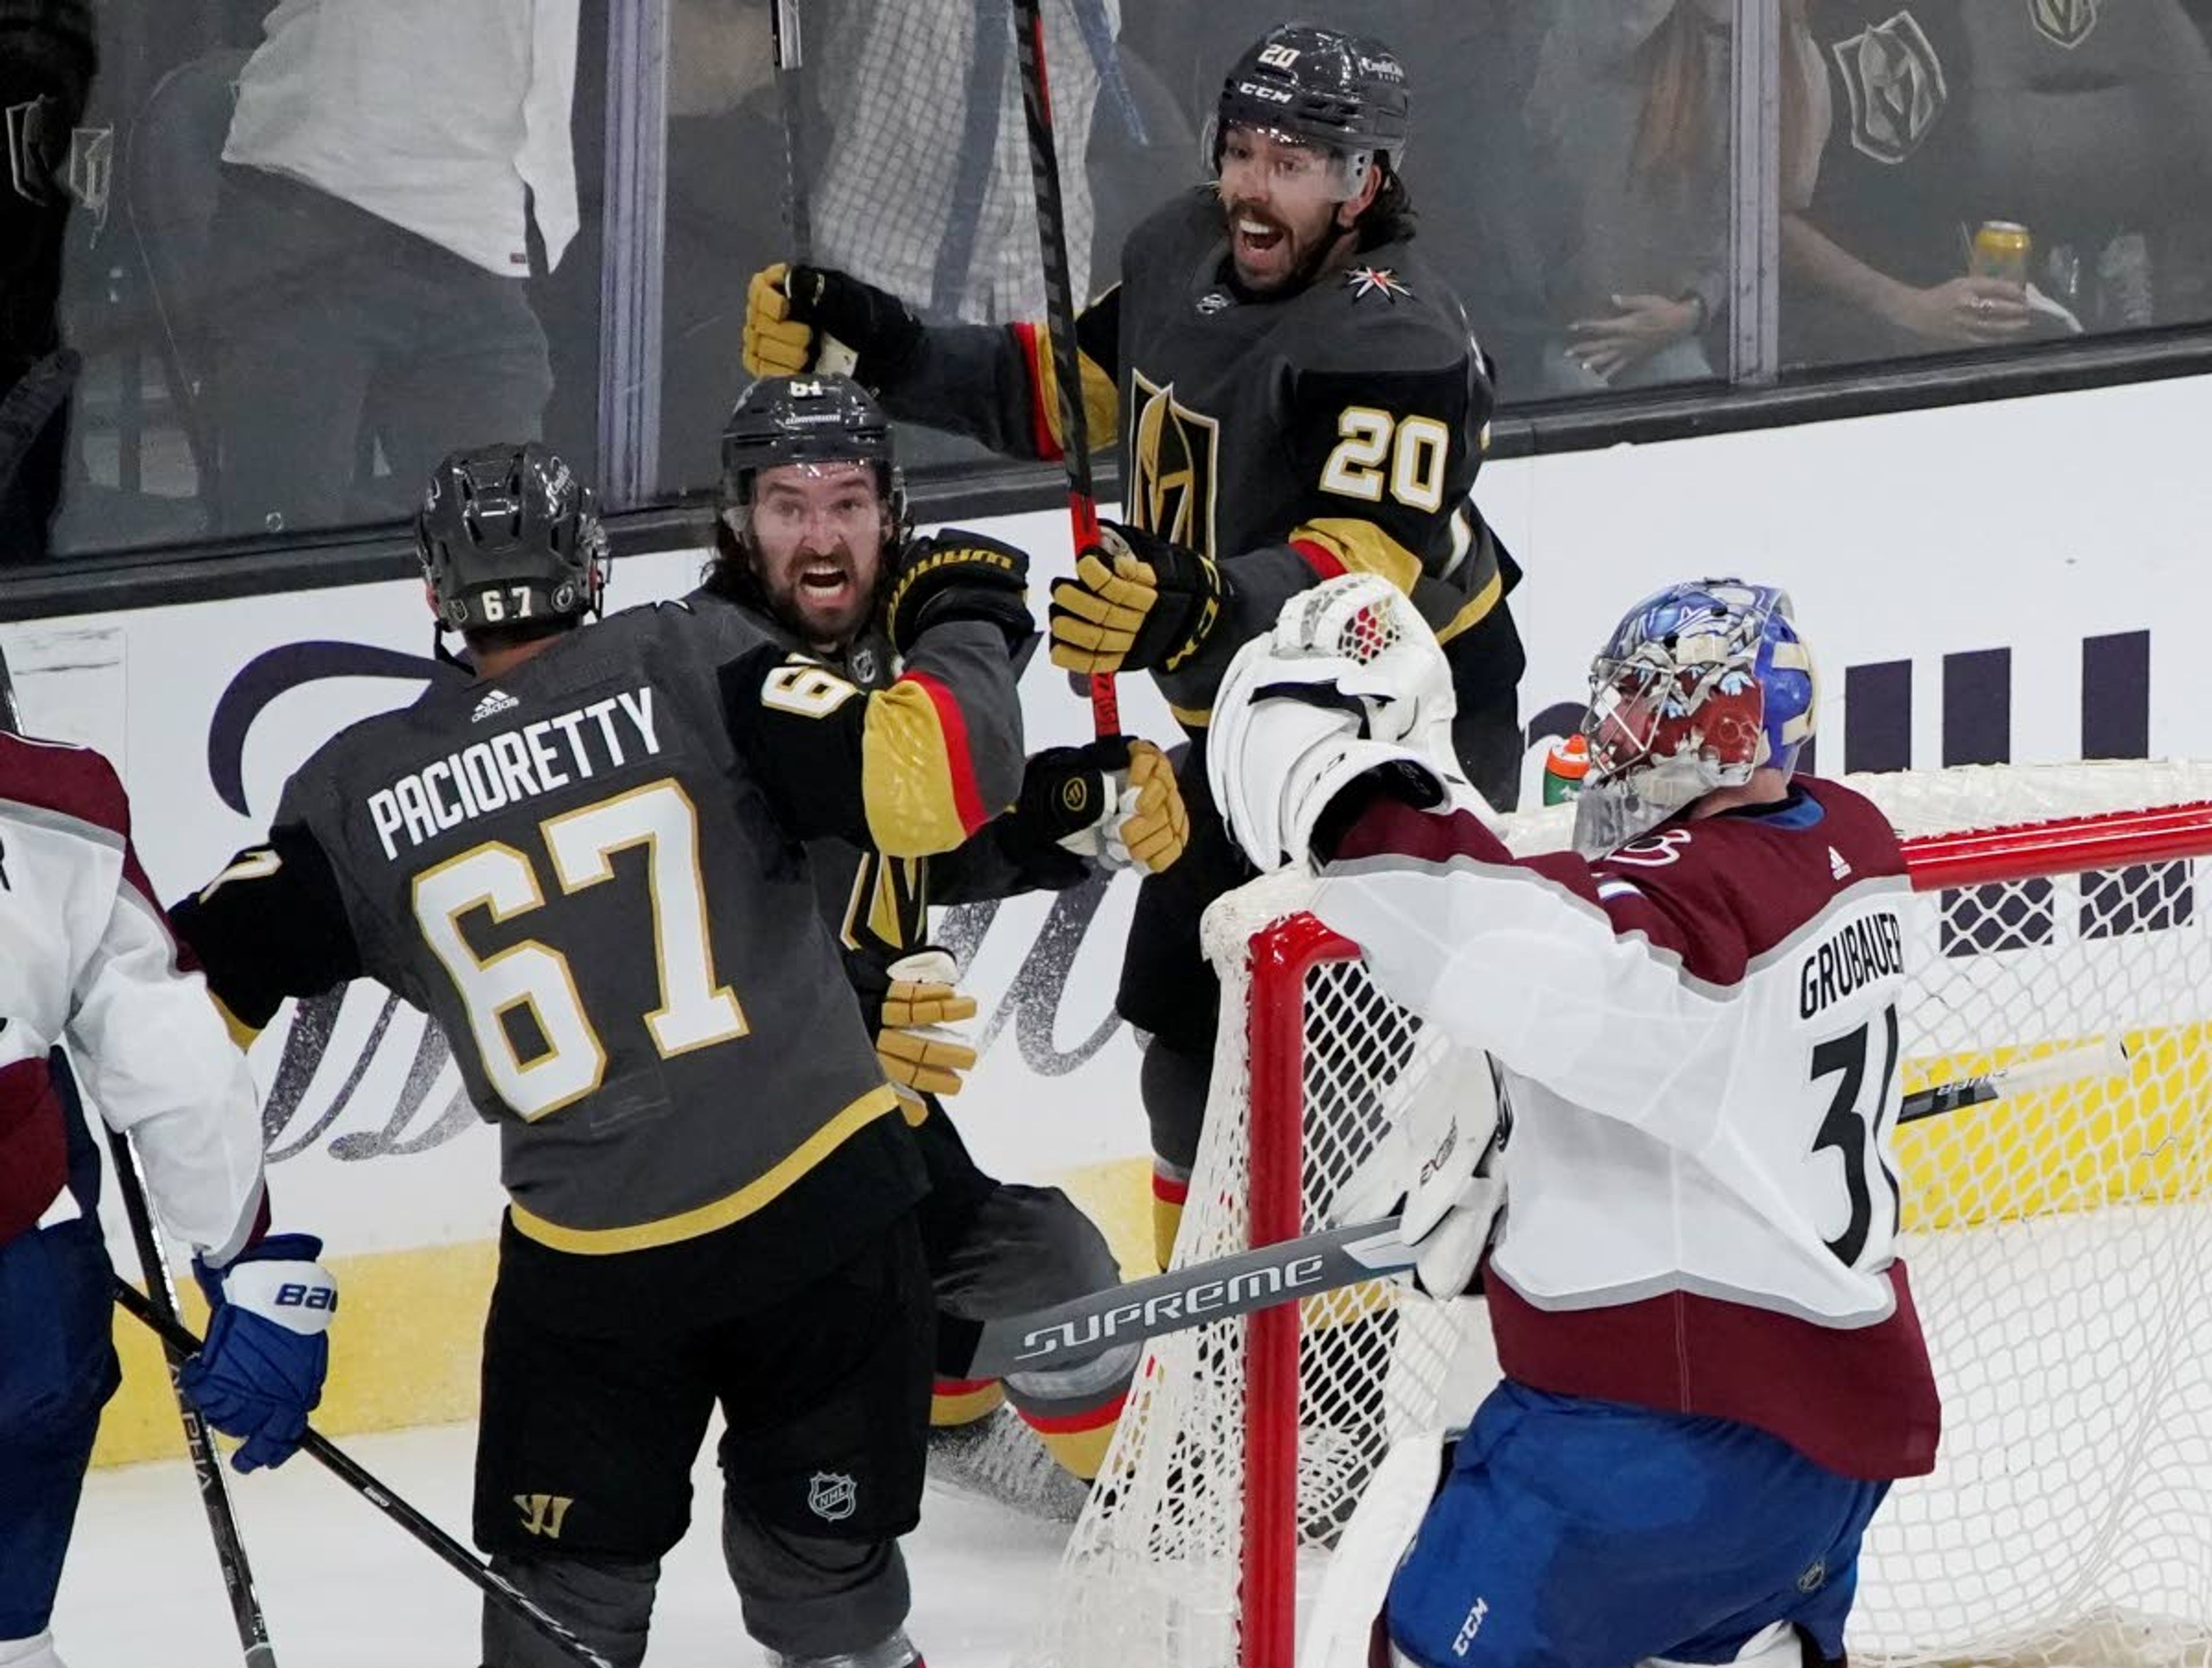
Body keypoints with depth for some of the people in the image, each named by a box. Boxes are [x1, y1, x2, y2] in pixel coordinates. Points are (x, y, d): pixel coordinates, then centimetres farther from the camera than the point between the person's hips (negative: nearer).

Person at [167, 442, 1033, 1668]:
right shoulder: (689, 669, -3)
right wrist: (965, 626, 7)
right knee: (825, 1569, 14)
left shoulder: (362, 792, 3)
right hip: (823, 1206, 0)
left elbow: (194, 983, 3)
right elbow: (920, 776, -11)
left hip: (591, 1268, 0)